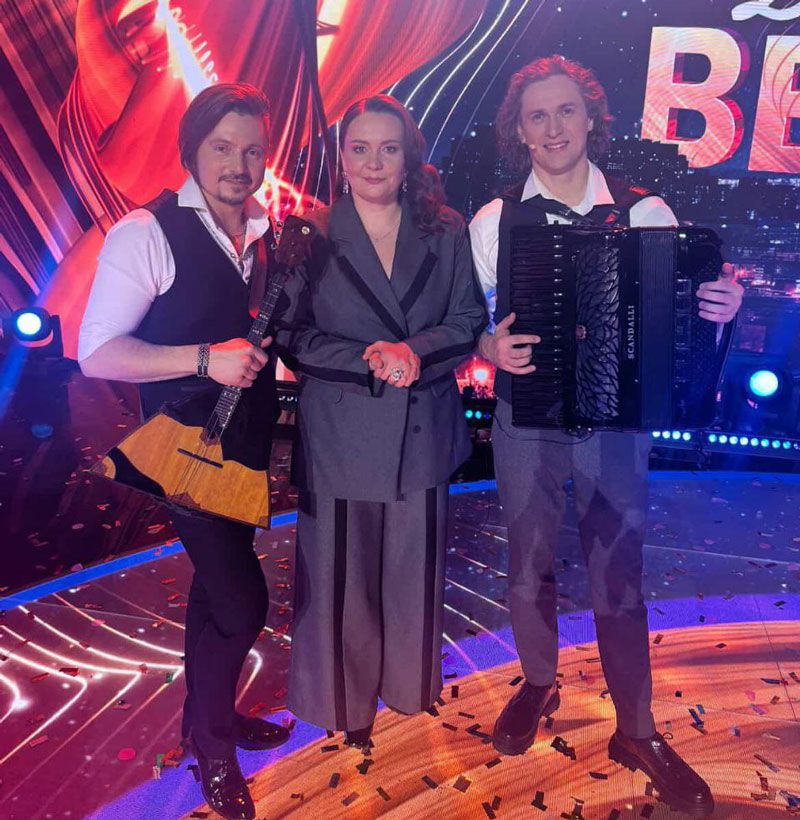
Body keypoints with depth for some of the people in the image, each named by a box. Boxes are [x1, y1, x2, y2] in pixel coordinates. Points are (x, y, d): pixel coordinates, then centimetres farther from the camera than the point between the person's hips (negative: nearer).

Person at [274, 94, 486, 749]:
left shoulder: (446, 233, 3)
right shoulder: (308, 237, -4)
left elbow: (469, 320, 1)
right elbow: (292, 336, -8)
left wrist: (415, 351, -17)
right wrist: (371, 363, -20)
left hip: (424, 430, 2)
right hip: (339, 434, -2)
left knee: (415, 567, 16)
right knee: (342, 576, 9)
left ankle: (411, 683, 42)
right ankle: (347, 700, 33)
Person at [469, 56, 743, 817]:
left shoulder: (645, 212, -2)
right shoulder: (494, 221, 0)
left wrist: (721, 307, -22)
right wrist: (493, 348, -18)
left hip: (616, 421, -1)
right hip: (525, 420, 1)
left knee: (619, 575, 8)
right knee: (528, 567, 14)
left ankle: (637, 729, 29)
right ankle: (537, 684, 42)